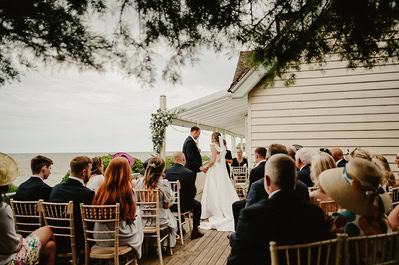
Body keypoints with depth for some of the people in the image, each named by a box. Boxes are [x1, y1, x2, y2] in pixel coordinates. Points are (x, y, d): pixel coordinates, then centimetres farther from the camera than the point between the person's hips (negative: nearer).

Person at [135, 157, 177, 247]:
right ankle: (164, 245, 37)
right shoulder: (164, 184, -20)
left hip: (142, 219, 4)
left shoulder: (139, 182, -11)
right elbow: (166, 206, -10)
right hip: (159, 219, -3)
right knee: (172, 221, 28)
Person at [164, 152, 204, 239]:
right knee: (197, 204, 24)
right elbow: (193, 192, -8)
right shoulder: (189, 173, -17)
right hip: (184, 205, -4)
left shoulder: (166, 171, -7)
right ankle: (195, 231, 24)